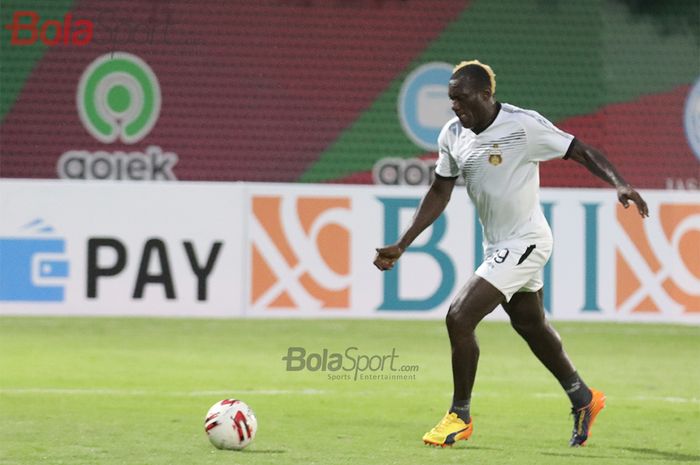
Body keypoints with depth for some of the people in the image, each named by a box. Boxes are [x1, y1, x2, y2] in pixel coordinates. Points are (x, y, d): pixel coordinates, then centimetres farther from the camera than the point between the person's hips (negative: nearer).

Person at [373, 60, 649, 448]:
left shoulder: (524, 125, -20)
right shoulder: (452, 135, 0)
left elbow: (582, 152, -16)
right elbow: (439, 193, 11)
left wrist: (620, 184, -31)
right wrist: (400, 246, 8)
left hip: (524, 242, -8)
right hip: (497, 245, 8)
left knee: (459, 318, -15)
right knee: (531, 326, 21)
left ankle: (460, 417, 1)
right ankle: (582, 398, 41)